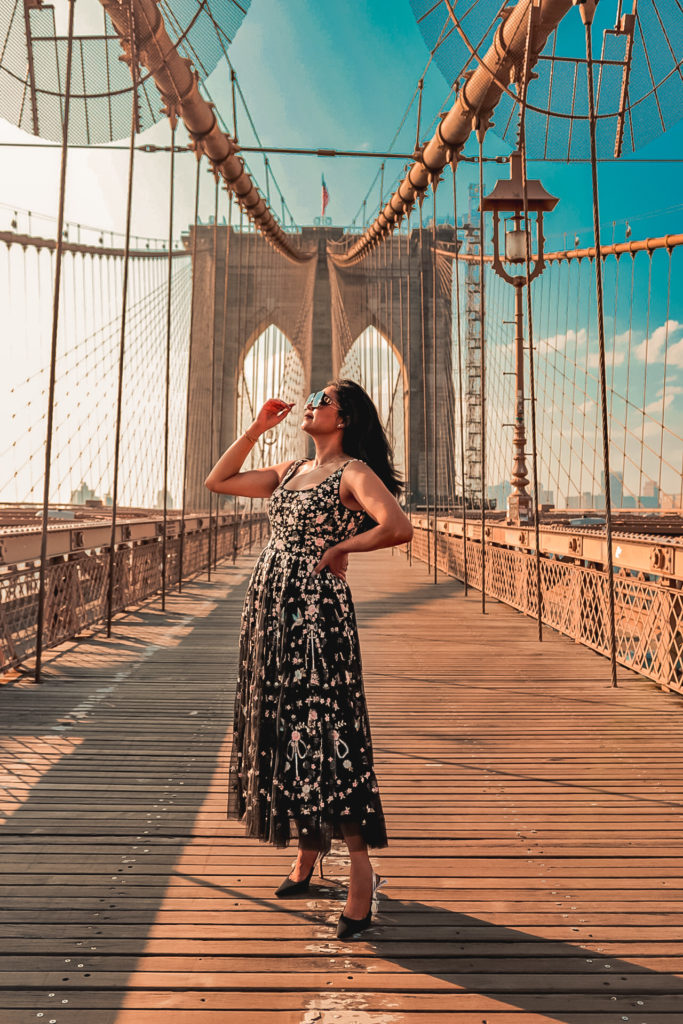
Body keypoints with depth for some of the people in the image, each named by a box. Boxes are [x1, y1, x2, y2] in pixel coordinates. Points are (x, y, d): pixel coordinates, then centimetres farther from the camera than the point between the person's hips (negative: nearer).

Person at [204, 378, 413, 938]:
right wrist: (256, 429, 14)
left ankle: (361, 876, 7)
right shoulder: (290, 471, 16)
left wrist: (342, 547, -11)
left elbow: (399, 527, -23)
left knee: (323, 733, -6)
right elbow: (218, 481, 20)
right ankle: (307, 853, 32)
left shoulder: (353, 472, -7)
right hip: (268, 613, 8)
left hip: (316, 613, -8)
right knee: (283, 730, 14)